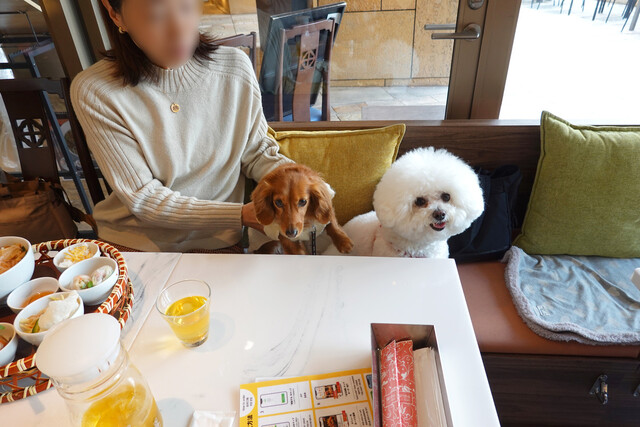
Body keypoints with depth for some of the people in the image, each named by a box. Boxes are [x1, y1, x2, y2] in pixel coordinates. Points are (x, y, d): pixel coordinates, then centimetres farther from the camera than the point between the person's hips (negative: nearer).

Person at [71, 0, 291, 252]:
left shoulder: (235, 68, -8)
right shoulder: (93, 91, -13)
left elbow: (257, 153, 2)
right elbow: (143, 199, -13)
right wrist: (241, 215, -22)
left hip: (216, 244, 4)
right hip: (133, 244, -3)